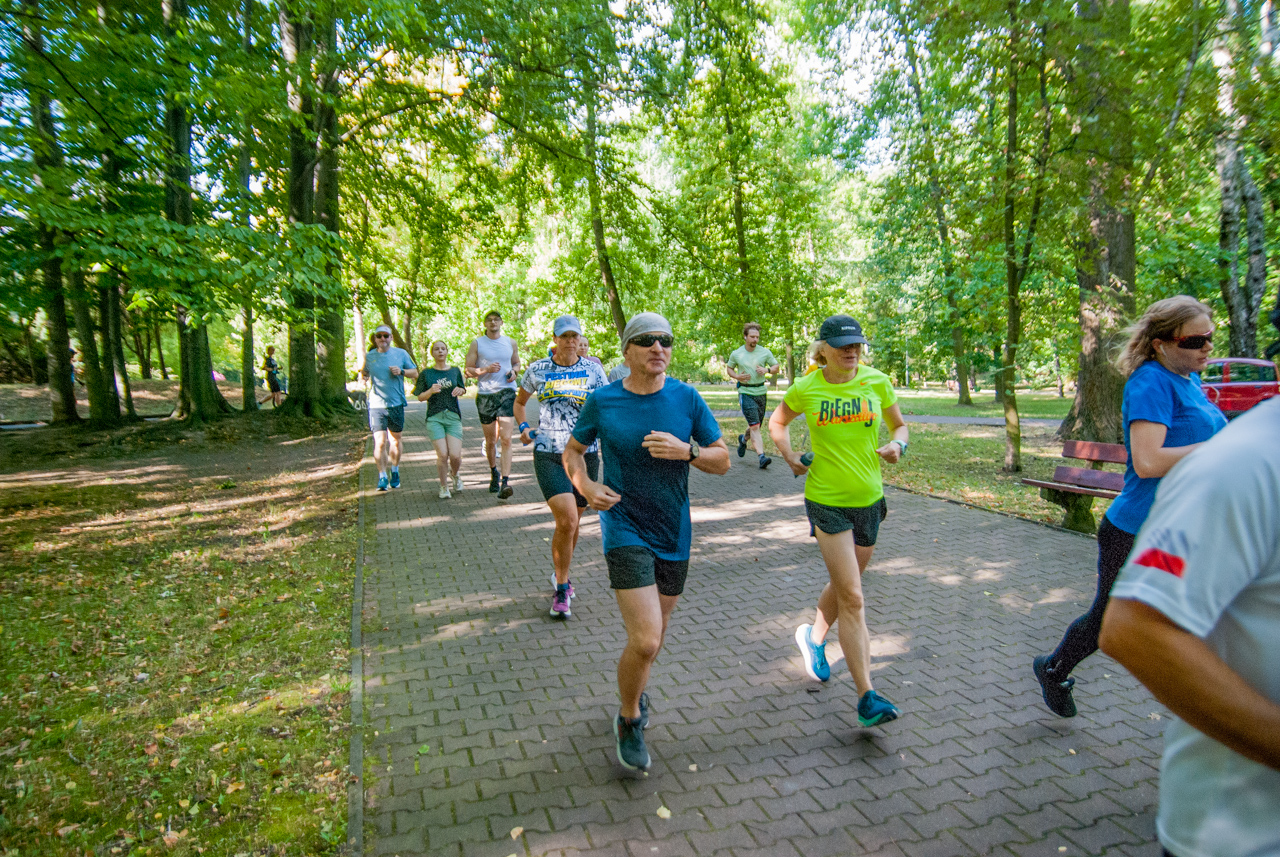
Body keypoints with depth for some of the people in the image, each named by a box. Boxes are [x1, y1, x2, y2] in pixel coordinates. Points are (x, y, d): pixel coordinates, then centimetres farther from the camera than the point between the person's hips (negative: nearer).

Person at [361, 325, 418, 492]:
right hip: (376, 405, -1)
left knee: (395, 440, 14)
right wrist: (363, 376, -8)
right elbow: (363, 375, 16)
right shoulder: (369, 357, 5)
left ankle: (395, 471, 33)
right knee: (380, 442, -11)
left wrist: (401, 371, -10)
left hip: (396, 403, 1)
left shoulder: (401, 353, 5)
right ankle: (382, 476, -1)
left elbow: (415, 373, 10)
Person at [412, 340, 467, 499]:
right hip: (434, 417, -1)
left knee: (455, 455, -9)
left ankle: (454, 474, 27)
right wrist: (431, 391, -15)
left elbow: (463, 390, 21)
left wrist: (460, 390, -2)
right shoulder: (426, 373, 5)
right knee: (442, 454, -12)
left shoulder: (455, 371, 11)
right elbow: (420, 397, 5)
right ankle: (444, 487, 11)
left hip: (453, 416, 1)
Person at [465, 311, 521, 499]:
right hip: (485, 395, 0)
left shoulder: (510, 342, 10)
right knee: (490, 440, 10)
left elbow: (517, 363, 23)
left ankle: (504, 483, -17)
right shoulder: (477, 343, 4)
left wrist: (514, 372, 1)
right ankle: (493, 473, 36)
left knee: (506, 439, -13)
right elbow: (468, 370, 3)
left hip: (507, 393, 0)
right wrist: (486, 369, -15)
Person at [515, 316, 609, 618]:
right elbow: (519, 401, 20)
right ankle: (562, 589, 3)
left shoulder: (592, 369, 3)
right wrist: (523, 427, 4)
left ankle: (560, 576, 40)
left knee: (572, 522, 14)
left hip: (585, 454, 2)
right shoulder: (537, 370, 4)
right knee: (567, 521, -16)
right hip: (548, 455, -2)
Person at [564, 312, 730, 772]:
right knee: (645, 640, -13)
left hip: (674, 535, 3)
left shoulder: (687, 398, -4)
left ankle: (635, 690, 51)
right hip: (625, 531, -3)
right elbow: (572, 450, 9)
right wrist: (586, 487, -10)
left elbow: (722, 460, 0)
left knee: (654, 636, 19)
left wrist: (685, 450, -20)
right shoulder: (602, 401, -6)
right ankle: (629, 721, 16)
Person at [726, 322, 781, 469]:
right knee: (754, 426, -14)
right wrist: (737, 376, -8)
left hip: (761, 392, 3)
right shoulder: (736, 354, -1)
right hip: (745, 392, -3)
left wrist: (767, 370, -13)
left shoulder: (765, 352, 2)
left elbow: (776, 367, 9)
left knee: (755, 426, 13)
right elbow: (728, 368, 13)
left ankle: (743, 439, 46)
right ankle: (762, 457, -19)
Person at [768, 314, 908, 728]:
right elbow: (777, 422, 13)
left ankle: (813, 637, 48)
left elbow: (899, 425, 12)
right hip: (826, 502, -3)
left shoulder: (877, 382, -1)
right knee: (852, 597, -7)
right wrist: (791, 457, -1)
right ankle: (867, 696, -1)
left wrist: (897, 445, -10)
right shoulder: (805, 389, -5)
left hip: (869, 499, 4)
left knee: (844, 586, 19)